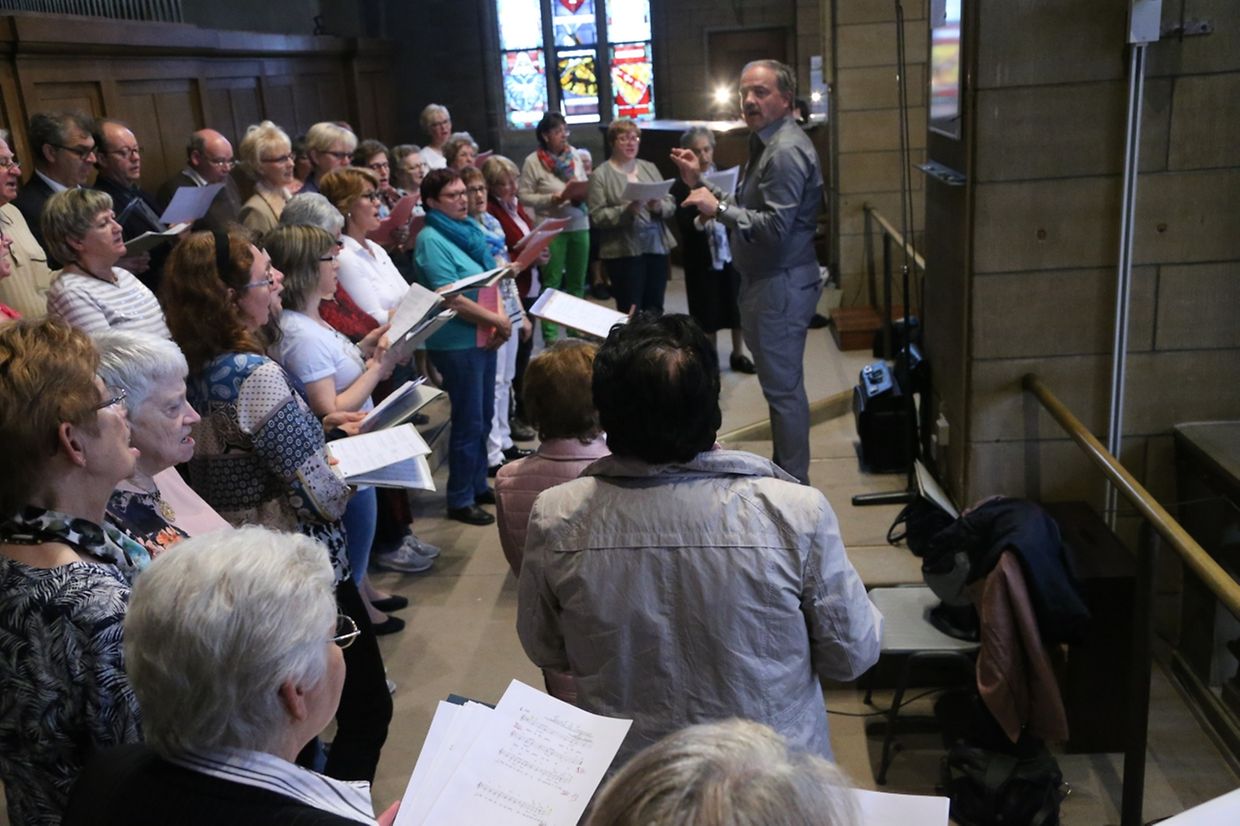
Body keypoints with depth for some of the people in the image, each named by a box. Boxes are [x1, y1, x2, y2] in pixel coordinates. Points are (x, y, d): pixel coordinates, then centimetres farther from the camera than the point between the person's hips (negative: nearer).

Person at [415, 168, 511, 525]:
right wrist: (497, 319, -15)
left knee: (484, 416, 17)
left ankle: (478, 486, 32)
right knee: (468, 421, 1)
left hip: (484, 336, 8)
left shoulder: (468, 229, 11)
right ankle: (460, 500, 14)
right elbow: (450, 297, -21)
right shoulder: (431, 239, -14)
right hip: (458, 342, -8)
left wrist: (499, 323, -1)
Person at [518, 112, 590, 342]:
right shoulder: (533, 162, -8)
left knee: (577, 280, 13)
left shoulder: (574, 155, 5)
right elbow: (524, 195, -8)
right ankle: (550, 333, 9)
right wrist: (551, 199, -19)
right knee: (552, 282, 2)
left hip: (579, 225, 5)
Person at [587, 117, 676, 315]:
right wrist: (627, 211, -22)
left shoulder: (649, 168, 13)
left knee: (655, 309, 9)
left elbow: (671, 204, 11)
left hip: (657, 246, 5)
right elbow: (597, 217, -10)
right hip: (623, 251, -5)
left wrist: (659, 206, -11)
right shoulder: (601, 175, -1)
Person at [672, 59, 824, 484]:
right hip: (766, 281, 11)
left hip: (781, 285, -11)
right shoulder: (767, 143, 16)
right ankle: (785, 470, 29)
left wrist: (718, 207, -19)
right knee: (780, 381, 17)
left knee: (783, 386, -3)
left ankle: (794, 481, 7)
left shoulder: (786, 151, -17)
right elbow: (748, 210, 18)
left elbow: (773, 228, -25)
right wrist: (700, 182, 12)